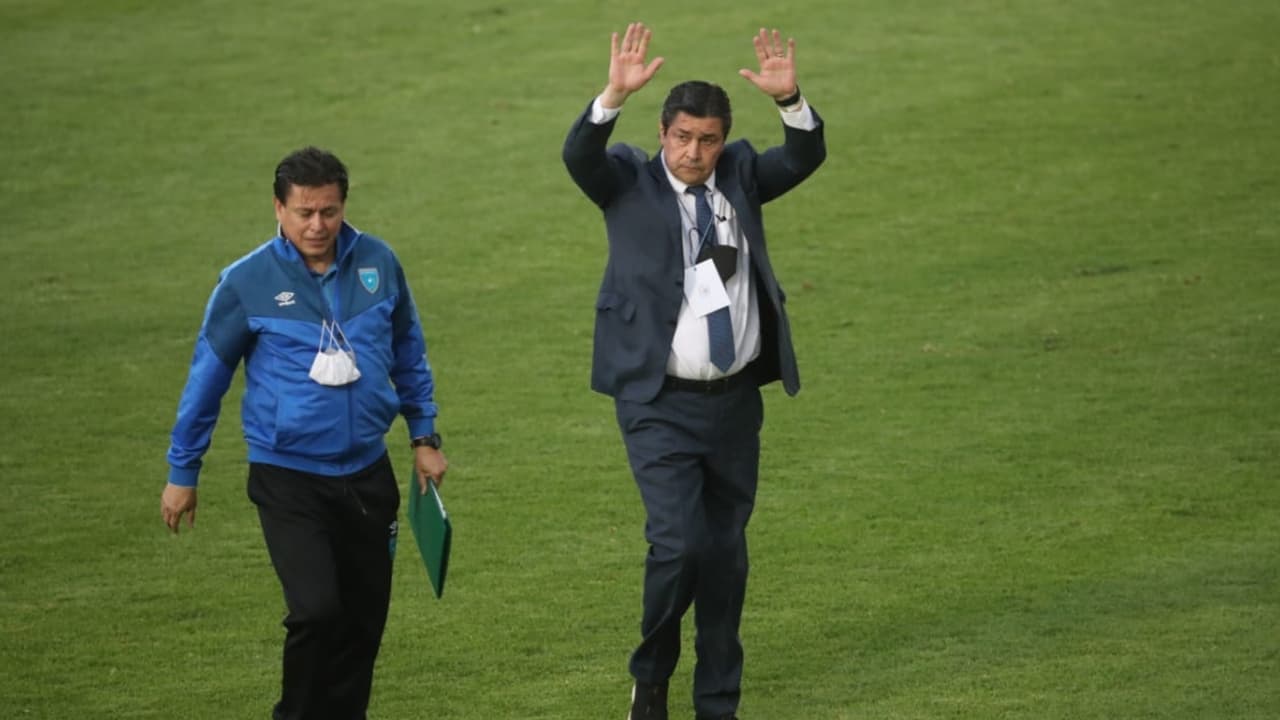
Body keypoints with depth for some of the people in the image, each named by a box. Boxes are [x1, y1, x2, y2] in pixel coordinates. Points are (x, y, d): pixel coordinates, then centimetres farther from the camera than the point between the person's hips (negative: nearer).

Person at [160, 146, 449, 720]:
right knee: (315, 609, -16)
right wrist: (182, 473, 6)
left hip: (367, 473, 4)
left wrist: (424, 437, 15)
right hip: (288, 478, -4)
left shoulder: (377, 263, -1)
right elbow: (207, 377, 1)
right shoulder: (248, 282, -9)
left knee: (364, 618, 8)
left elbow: (408, 351, 14)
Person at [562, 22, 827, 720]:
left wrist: (790, 100, -28)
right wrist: (615, 96, -39)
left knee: (726, 553, 11)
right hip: (660, 404, -4)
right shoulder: (630, 181, -4)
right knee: (678, 543, -15)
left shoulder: (739, 175, 5)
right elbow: (579, 156, -22)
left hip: (735, 400, 4)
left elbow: (805, 157, -9)